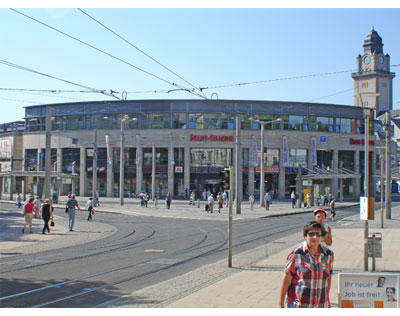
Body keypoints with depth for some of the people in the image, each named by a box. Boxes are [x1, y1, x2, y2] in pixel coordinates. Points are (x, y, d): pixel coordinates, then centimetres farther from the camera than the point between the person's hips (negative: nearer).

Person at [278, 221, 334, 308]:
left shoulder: (328, 254, 1)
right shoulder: (296, 254, -10)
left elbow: (328, 277, 14)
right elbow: (286, 280, -7)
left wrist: (326, 299, 16)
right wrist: (280, 304, -6)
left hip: (321, 304, 3)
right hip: (298, 304, -3)